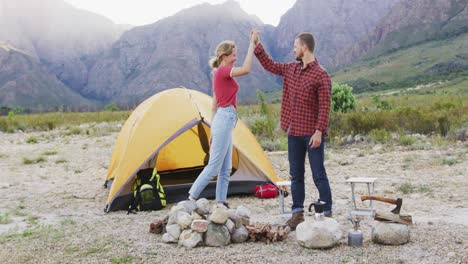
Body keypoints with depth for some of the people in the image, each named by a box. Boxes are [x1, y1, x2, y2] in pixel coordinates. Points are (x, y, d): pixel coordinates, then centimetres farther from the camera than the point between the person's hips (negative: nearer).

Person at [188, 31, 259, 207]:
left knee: (225, 168, 10)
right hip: (225, 119, -10)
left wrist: (214, 129, 22)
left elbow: (214, 105, 19)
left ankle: (220, 203, 13)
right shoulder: (223, 71, -11)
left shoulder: (220, 74, 17)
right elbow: (246, 69, -28)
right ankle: (191, 198, -1)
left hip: (222, 120, 10)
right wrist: (252, 43, -22)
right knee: (214, 165, -6)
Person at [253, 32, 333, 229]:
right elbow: (270, 65, 22)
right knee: (296, 175, 11)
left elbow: (324, 107, -15)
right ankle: (297, 214, 19)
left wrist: (319, 131, -20)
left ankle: (327, 214, 8)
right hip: (294, 133, 7)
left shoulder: (321, 75, -12)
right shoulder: (291, 69, 9)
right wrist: (257, 45, 18)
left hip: (312, 134, -7)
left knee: (318, 175, -1)